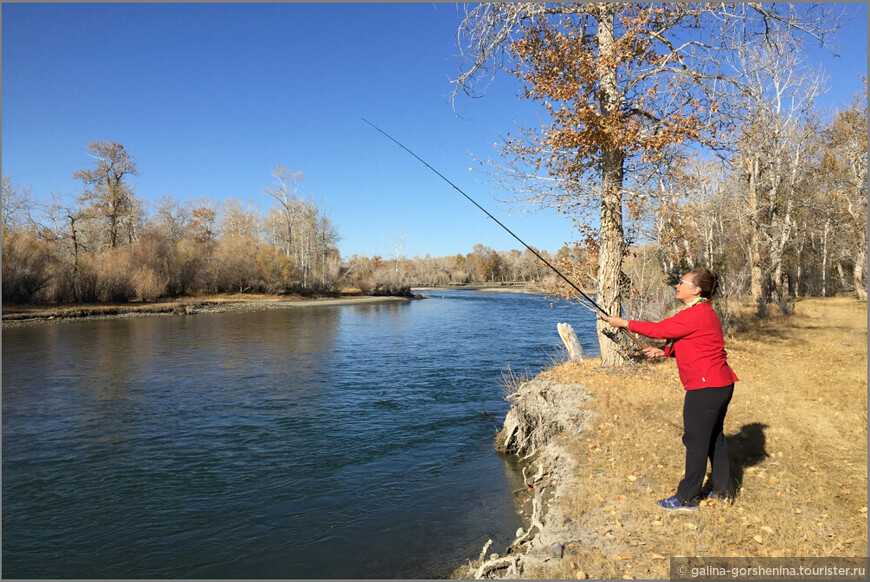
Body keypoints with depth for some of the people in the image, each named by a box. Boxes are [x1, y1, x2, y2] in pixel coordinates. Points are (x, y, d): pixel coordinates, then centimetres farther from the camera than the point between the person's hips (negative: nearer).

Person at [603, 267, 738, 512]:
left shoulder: (697, 315, -18)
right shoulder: (703, 313, 15)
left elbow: (660, 329, -16)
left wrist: (624, 323, -8)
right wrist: (663, 352, 10)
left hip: (706, 387, -11)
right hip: (720, 385, 11)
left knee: (696, 440, -3)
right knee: (714, 437, 19)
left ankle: (687, 498, 6)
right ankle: (724, 491, 30)